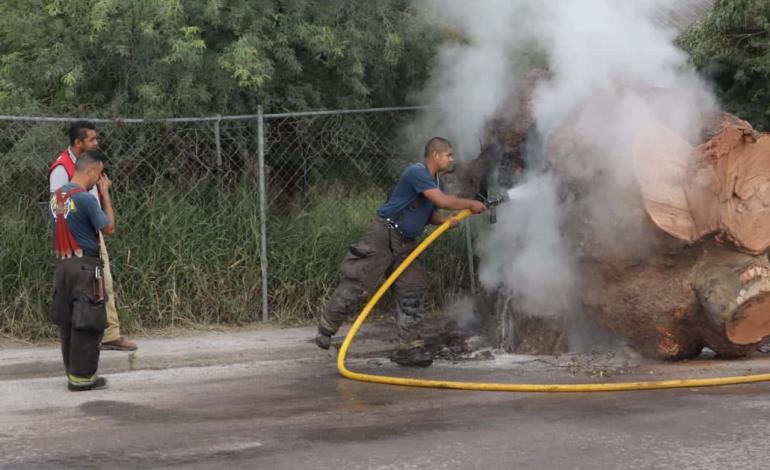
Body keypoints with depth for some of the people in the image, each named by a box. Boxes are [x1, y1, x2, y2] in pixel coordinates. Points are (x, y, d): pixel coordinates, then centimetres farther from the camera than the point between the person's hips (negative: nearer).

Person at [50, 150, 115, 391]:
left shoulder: (56, 196, 8)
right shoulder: (86, 198, -16)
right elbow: (109, 228, -7)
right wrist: (106, 194, -1)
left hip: (62, 264, 8)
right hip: (85, 266, -8)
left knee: (66, 321, 13)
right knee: (88, 322, -1)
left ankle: (72, 371, 20)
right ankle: (82, 377, 1)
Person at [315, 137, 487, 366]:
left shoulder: (437, 183, 13)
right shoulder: (417, 173, -18)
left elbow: (431, 213, 19)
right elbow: (442, 201, -26)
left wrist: (445, 222, -3)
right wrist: (471, 205, -15)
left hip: (406, 243, 9)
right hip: (383, 235, -9)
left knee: (411, 292, 3)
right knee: (358, 285, -6)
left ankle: (409, 347, 5)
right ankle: (326, 326, 11)